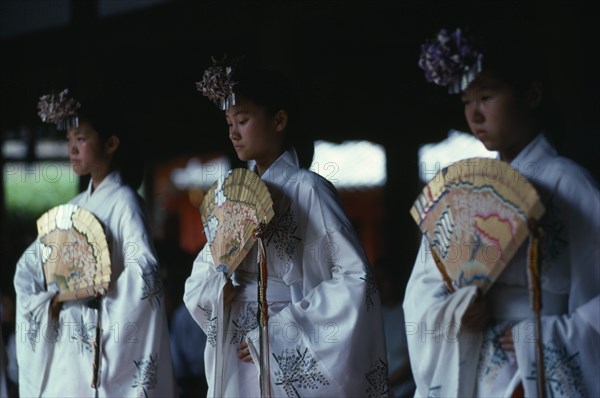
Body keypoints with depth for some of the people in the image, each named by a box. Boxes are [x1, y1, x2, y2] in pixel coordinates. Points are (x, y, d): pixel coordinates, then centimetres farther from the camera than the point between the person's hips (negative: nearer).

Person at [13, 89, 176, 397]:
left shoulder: (123, 201, -8)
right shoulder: (75, 206, 13)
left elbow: (143, 275, -24)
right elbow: (28, 267, 16)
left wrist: (91, 297, -14)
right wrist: (48, 303, -2)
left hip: (103, 352, -7)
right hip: (64, 351, 7)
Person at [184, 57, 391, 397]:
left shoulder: (307, 190, -10)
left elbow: (355, 280, -17)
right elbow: (204, 271, 15)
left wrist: (280, 332, -18)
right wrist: (216, 289, -8)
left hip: (288, 365, -6)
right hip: (233, 361, 6)